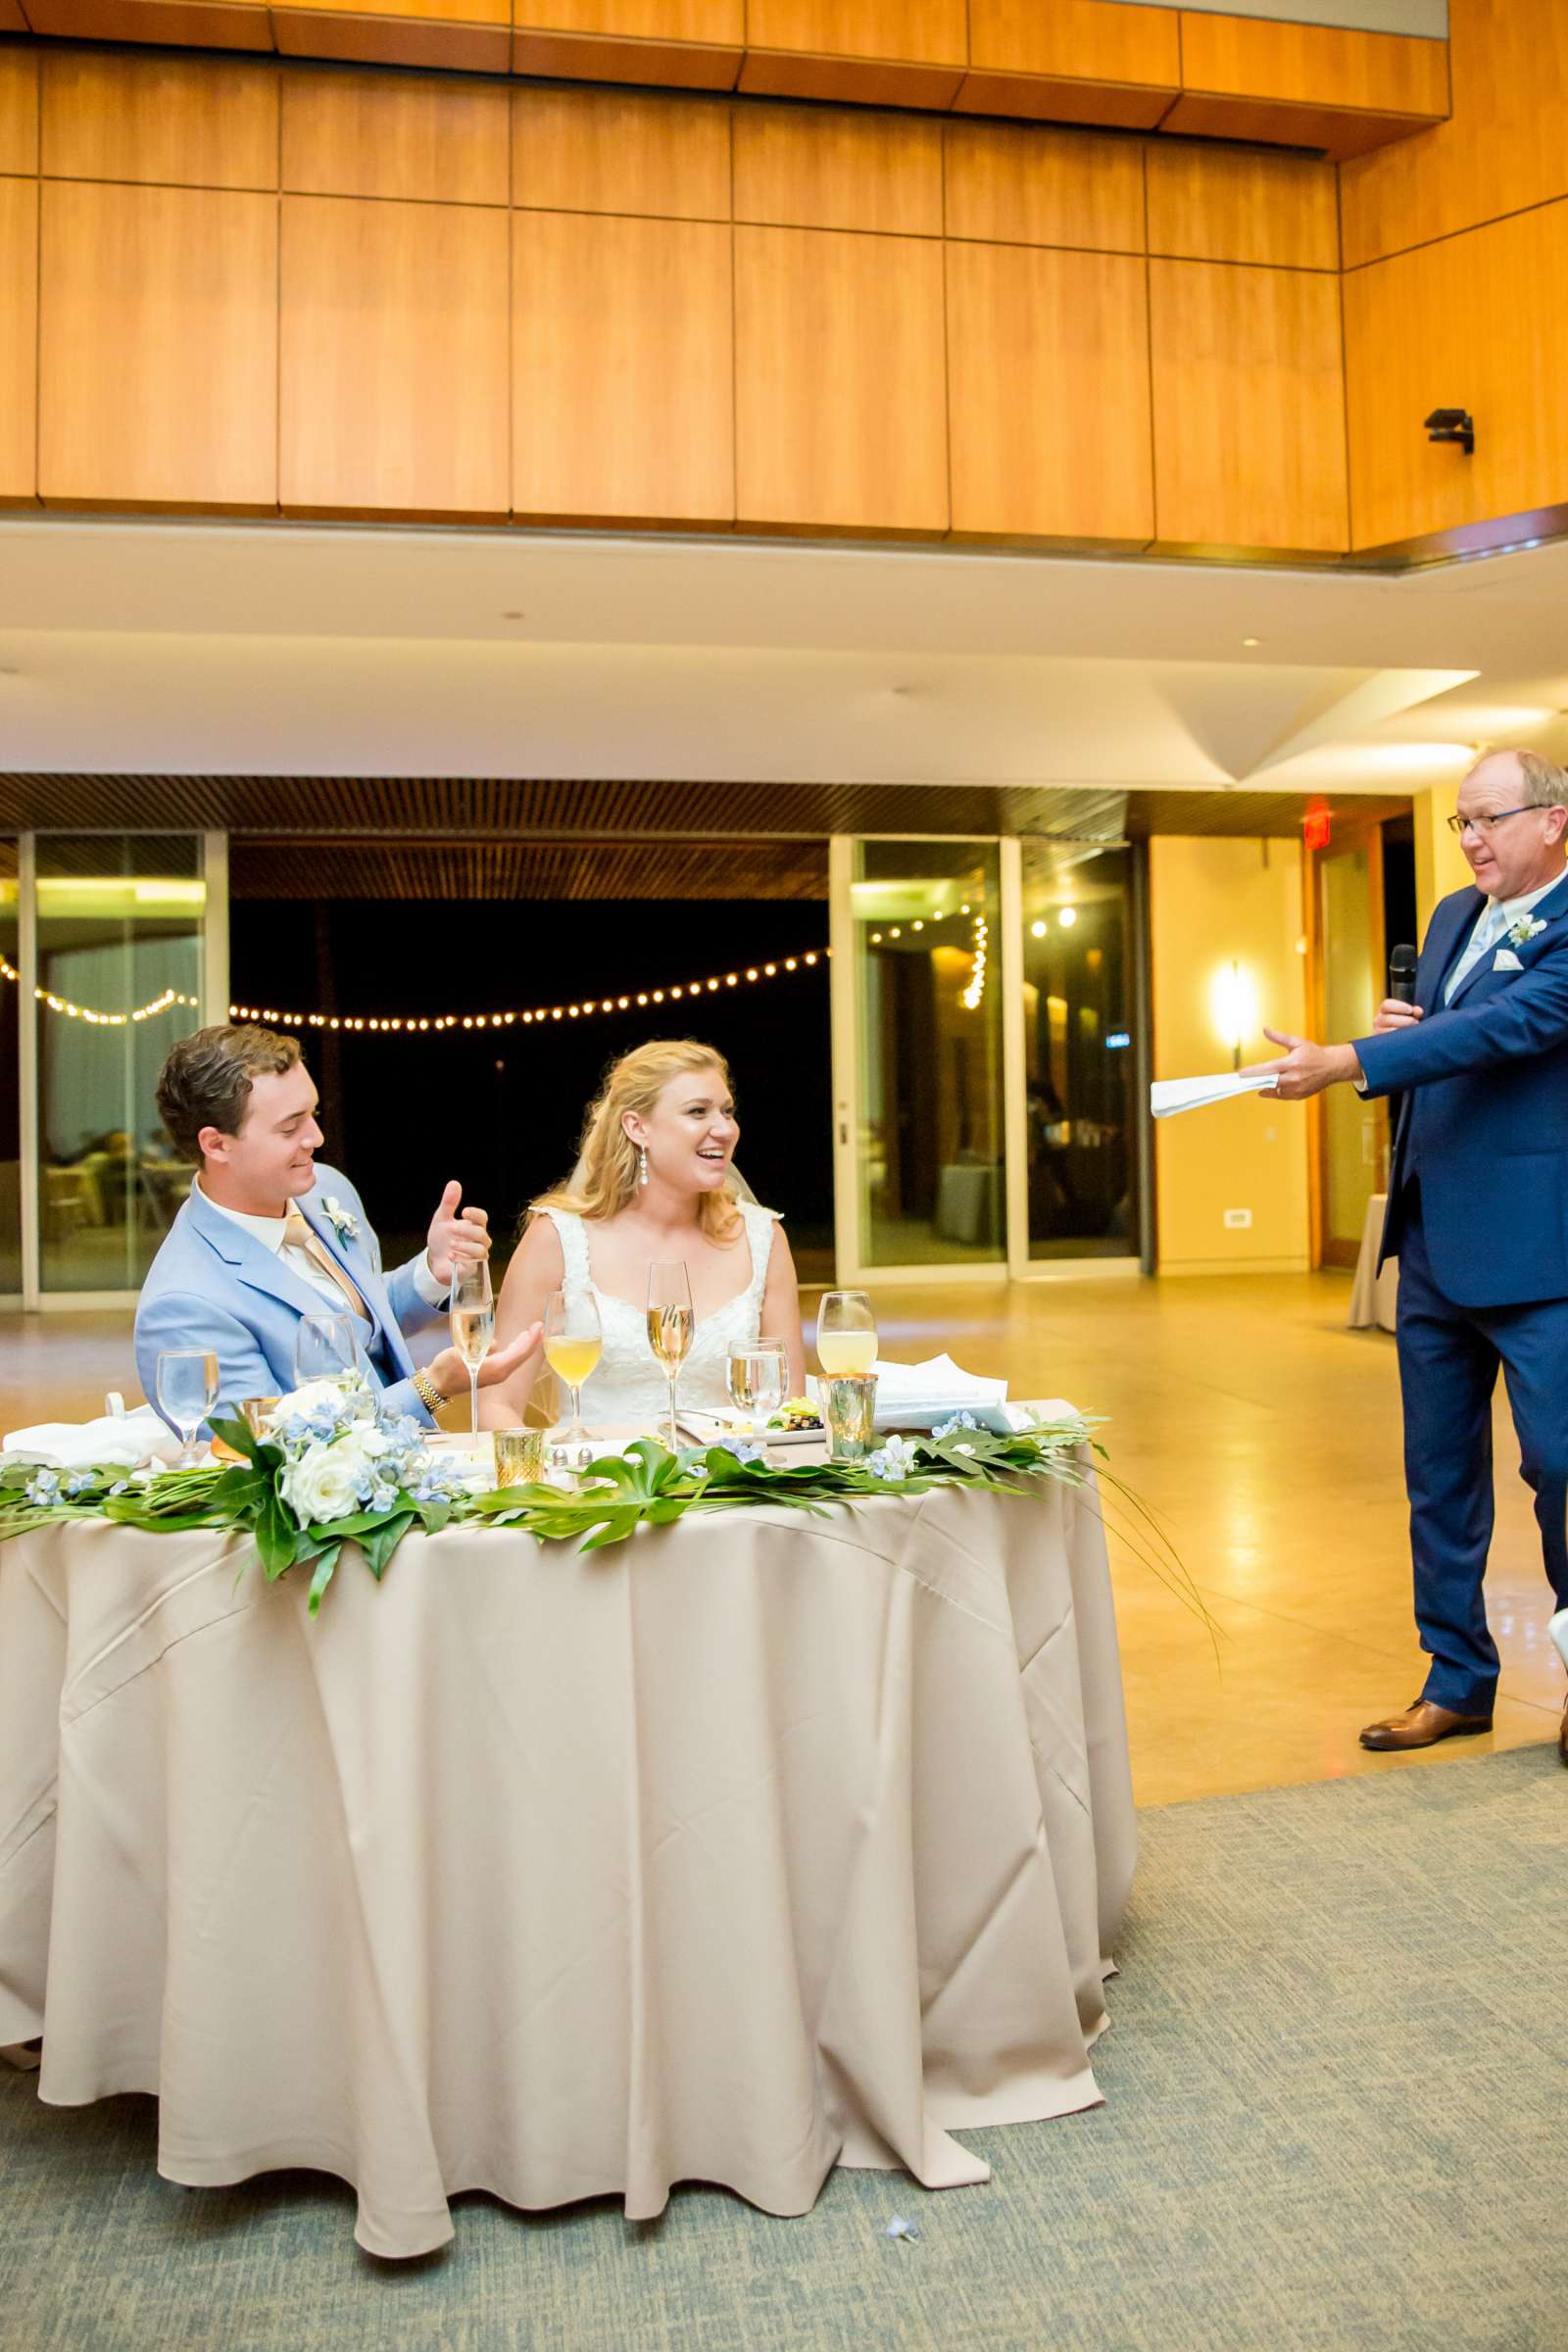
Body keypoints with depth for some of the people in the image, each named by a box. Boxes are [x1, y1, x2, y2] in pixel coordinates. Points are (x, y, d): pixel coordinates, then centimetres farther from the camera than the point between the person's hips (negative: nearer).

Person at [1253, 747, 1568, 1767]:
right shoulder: (1454, 915, 15)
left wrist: (1347, 1062, -30)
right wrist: (1394, 1031, 0)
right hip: (1433, 1240, 8)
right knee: (1439, 1473, 13)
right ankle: (1458, 1680, 26)